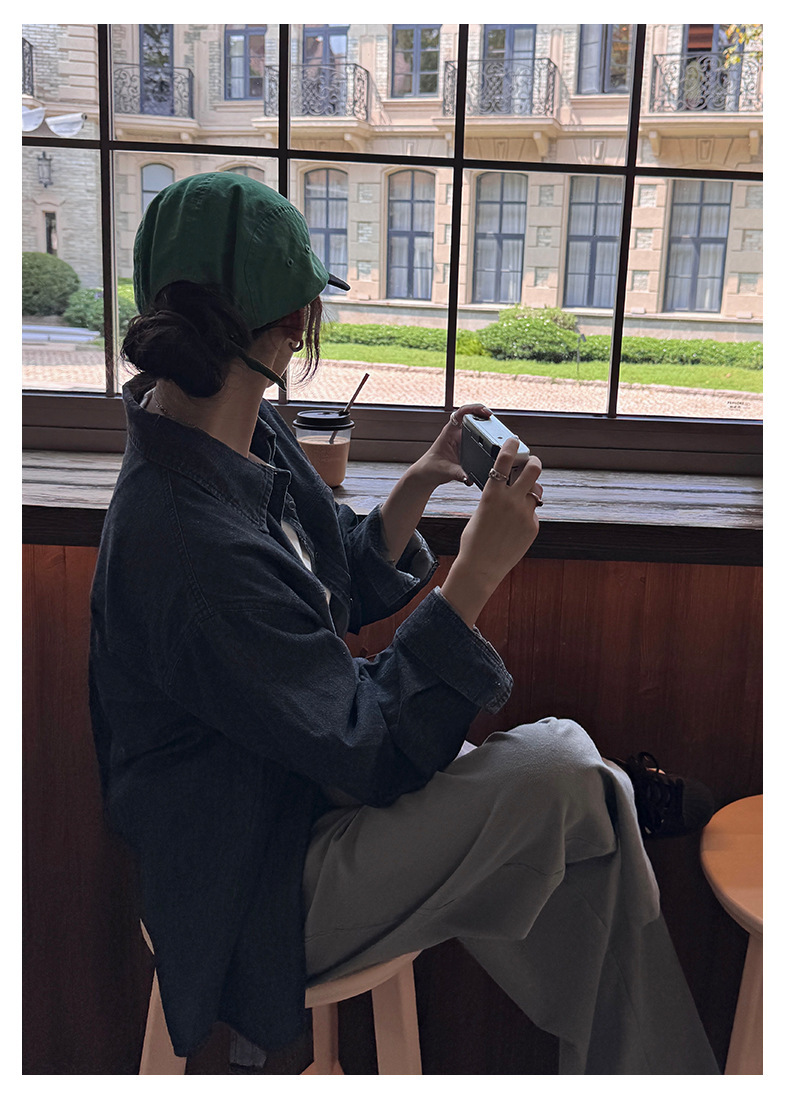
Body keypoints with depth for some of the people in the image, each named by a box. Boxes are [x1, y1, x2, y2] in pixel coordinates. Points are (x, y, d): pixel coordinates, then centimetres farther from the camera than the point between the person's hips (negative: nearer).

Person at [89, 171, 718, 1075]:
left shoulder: (248, 437, -2)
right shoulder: (192, 548, -31)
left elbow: (343, 587, 11)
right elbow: (372, 750, -25)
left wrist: (423, 480, -1)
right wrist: (479, 570, -22)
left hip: (305, 783, 9)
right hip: (254, 895, -9)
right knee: (564, 773, -18)